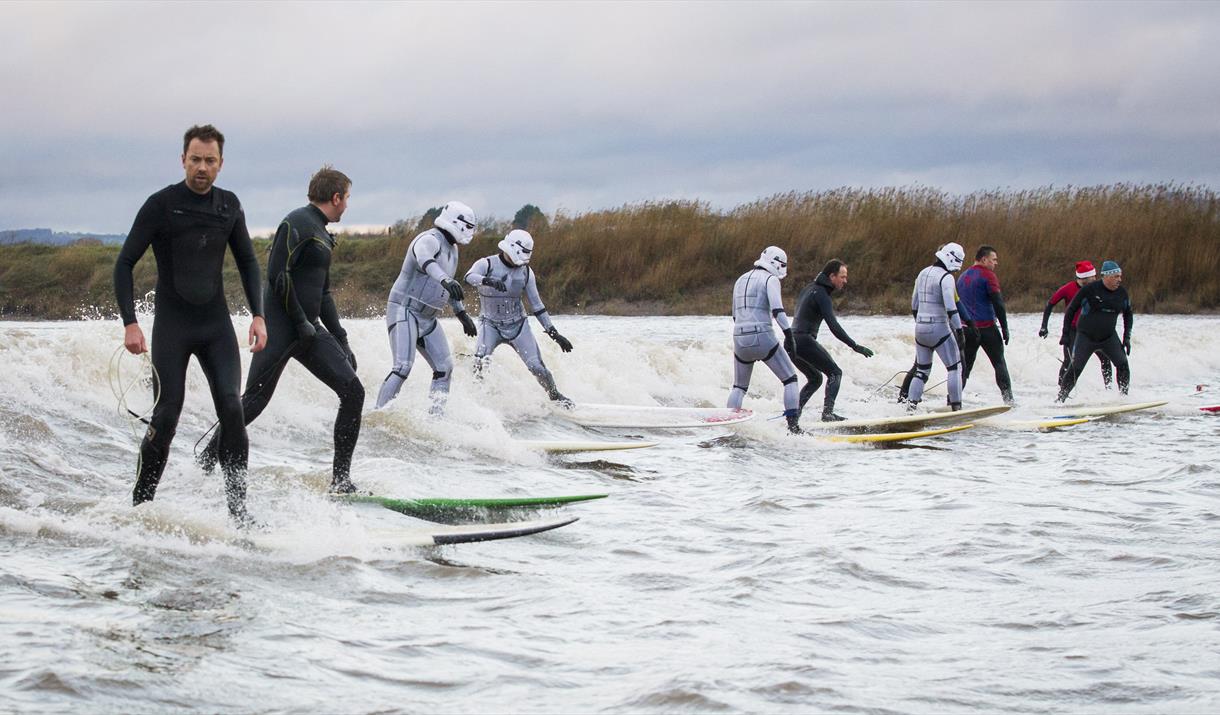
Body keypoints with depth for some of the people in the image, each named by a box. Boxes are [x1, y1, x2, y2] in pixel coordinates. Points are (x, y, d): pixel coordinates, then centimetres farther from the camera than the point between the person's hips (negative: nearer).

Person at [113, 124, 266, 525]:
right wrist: (130, 323, -15)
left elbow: (247, 261, 18)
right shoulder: (161, 205, -7)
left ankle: (238, 508, -8)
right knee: (166, 417, -7)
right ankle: (140, 504, 8)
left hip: (216, 325, 3)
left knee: (231, 409, -10)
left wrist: (257, 314, 6)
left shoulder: (229, 206, 7)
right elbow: (125, 263, -5)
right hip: (172, 326, -3)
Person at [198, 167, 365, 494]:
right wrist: (301, 322, -16)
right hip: (280, 328, -9)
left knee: (353, 391, -5)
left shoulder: (323, 236, 21)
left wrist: (341, 340, 20)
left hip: (309, 331, 9)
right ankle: (206, 462, 12)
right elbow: (277, 275, -17)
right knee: (254, 401, -7)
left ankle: (341, 479, -3)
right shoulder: (297, 223, -8)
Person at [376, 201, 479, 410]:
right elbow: (424, 260, -41)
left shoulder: (452, 248, 16)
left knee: (444, 368, 5)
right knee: (403, 367, -21)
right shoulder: (430, 240, -16)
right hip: (405, 312, -10)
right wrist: (445, 280, -59)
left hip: (428, 319, 10)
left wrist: (462, 314, 31)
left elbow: (450, 286, 30)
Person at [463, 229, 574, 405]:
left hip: (517, 325, 2)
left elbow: (537, 305, 4)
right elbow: (469, 277, -33)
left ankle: (555, 395, 20)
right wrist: (489, 281, -54)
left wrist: (553, 333, 1)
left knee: (537, 367, -4)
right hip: (491, 325, -2)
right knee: (481, 361, -27)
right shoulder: (487, 264, -11)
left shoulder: (526, 272, -2)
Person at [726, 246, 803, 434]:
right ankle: (793, 427, -5)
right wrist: (788, 334, -19)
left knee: (739, 387, 21)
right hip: (762, 338, -6)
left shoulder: (741, 280, 19)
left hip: (739, 339, 6)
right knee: (790, 379, 4)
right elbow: (777, 309, -17)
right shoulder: (770, 279, -3)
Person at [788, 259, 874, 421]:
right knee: (835, 373, -4)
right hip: (805, 341, -9)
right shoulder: (821, 294, -12)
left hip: (792, 342, 9)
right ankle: (827, 413, -17)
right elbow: (833, 326, -21)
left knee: (815, 378, 21)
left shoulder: (809, 288, 17)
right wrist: (855, 346, -23)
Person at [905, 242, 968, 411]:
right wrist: (959, 331, -17)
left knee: (922, 370, 15)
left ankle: (911, 403, 6)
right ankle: (956, 407, -5)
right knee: (955, 367, 1)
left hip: (920, 328, 7)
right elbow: (951, 308, -19)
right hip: (939, 329, -7)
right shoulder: (946, 277, -12)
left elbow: (914, 305, 17)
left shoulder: (923, 274, 12)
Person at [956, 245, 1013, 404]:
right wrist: (1004, 327, -9)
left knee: (964, 365, 9)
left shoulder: (962, 277, 14)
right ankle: (1007, 398, -2)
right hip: (987, 328, -5)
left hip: (967, 328, 5)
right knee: (999, 363, 4)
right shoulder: (988, 275, -9)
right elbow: (998, 303, -13)